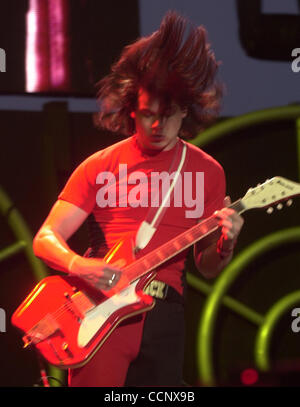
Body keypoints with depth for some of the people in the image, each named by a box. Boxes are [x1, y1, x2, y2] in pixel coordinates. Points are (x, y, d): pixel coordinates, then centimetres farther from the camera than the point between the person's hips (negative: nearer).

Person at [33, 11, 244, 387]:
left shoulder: (207, 171, 10)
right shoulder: (101, 166, 3)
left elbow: (207, 267, 13)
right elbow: (45, 239, 0)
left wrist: (224, 245, -10)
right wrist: (80, 265, -20)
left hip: (165, 317, 2)